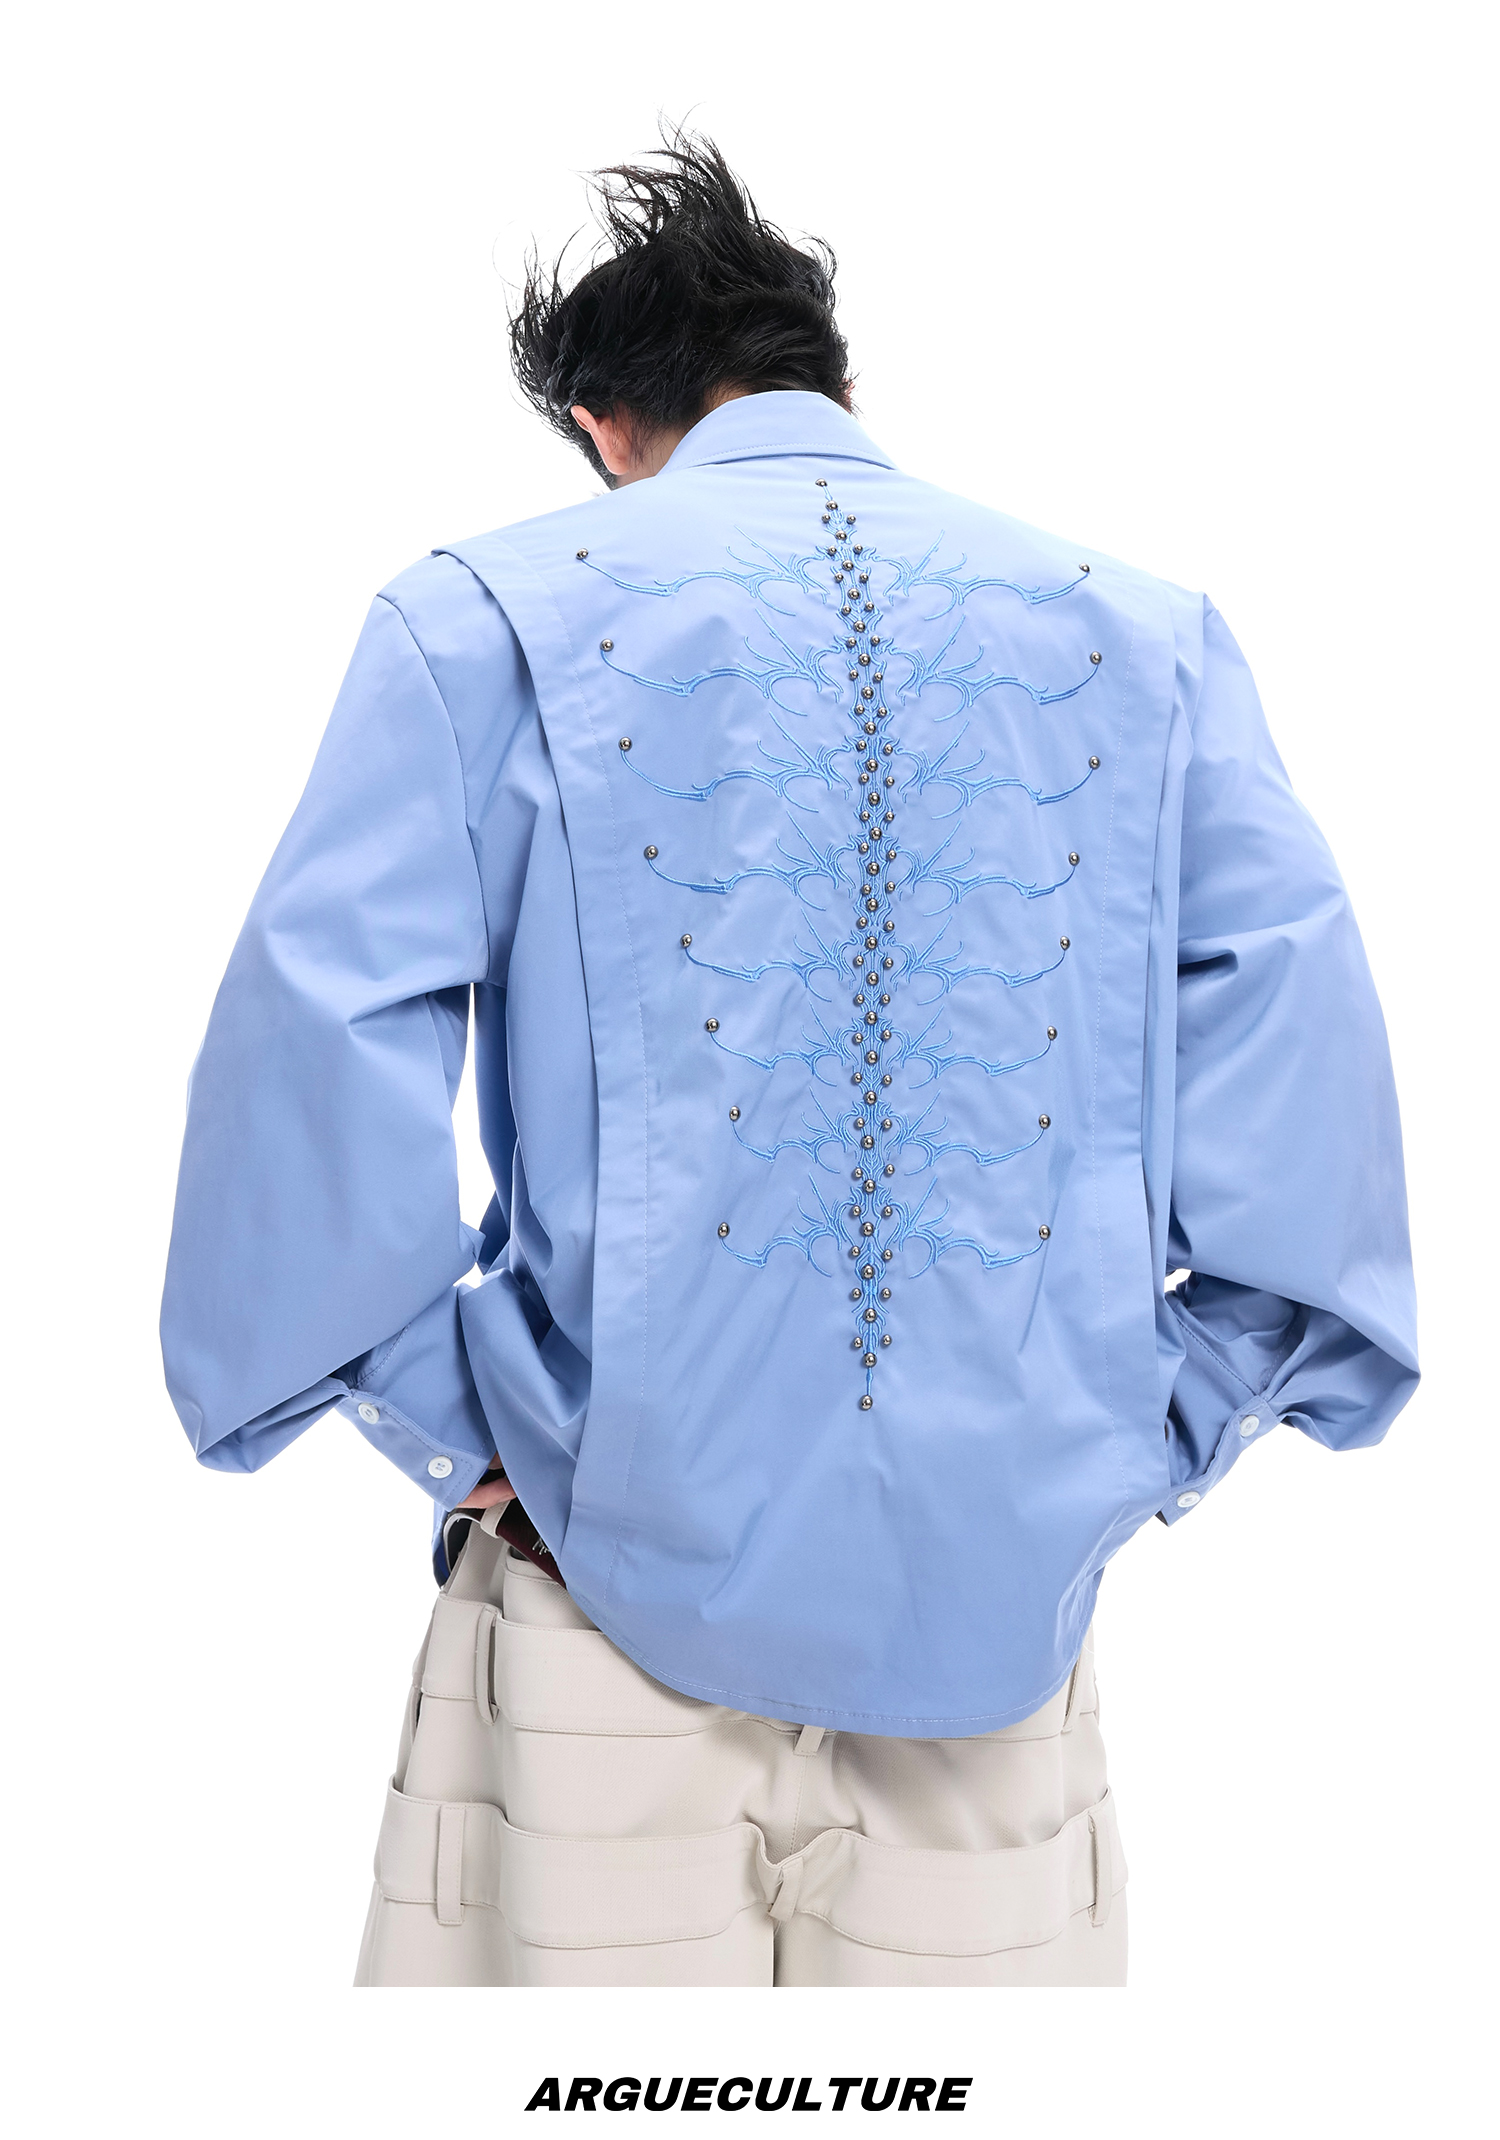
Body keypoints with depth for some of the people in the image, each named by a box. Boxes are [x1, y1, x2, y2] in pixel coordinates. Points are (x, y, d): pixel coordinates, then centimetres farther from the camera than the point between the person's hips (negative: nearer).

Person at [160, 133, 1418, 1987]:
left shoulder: (494, 613, 1)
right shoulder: (1139, 631, 9)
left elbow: (324, 1036, -10)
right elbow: (1300, 1015, -2)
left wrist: (449, 1428, -2)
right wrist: (1168, 1431, 2)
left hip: (623, 1573, -2)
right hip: (1009, 1589, 3)